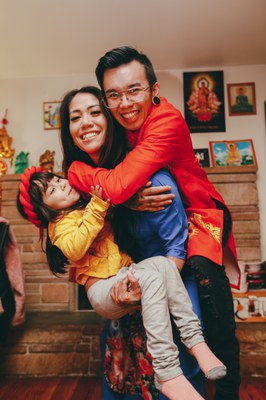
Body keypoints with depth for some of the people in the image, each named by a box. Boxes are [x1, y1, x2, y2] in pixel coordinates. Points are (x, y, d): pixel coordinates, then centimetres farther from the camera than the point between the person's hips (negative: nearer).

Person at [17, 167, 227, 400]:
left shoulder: (88, 206, 20)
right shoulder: (60, 224, -1)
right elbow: (75, 250, -24)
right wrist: (98, 206, -23)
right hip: (103, 291, -6)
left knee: (162, 263, -23)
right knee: (151, 275, -32)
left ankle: (195, 340, -23)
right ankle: (167, 374, -32)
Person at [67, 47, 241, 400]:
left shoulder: (168, 122, -24)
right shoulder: (115, 124, -3)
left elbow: (117, 188, -33)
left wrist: (72, 169, -18)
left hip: (196, 213, -6)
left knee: (203, 268, -25)